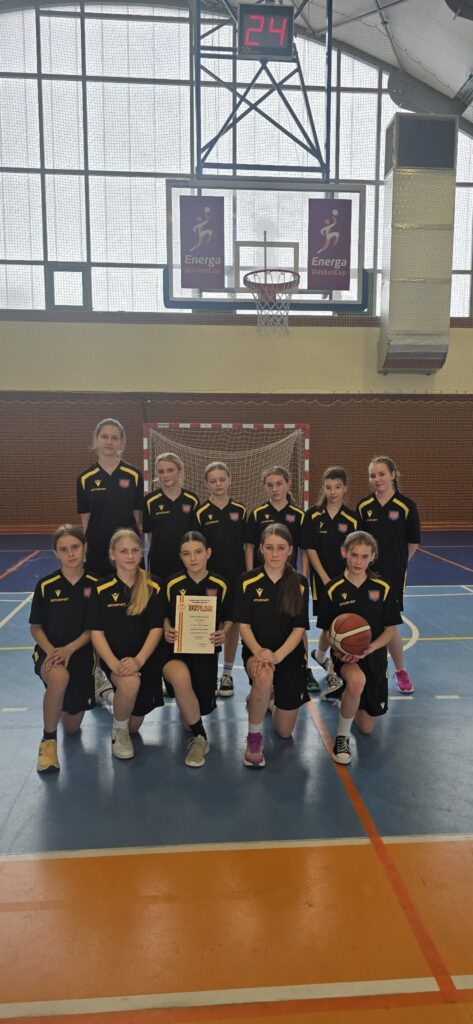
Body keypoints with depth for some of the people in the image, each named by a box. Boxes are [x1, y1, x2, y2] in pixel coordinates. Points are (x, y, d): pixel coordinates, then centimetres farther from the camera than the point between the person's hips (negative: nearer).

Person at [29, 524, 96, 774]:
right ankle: (48, 740, -16)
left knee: (72, 728, 9)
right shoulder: (45, 585, -8)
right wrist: (50, 651, -19)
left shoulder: (95, 584, -9)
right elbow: (36, 627, -1)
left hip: (81, 656, 2)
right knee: (60, 677, -39)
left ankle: (66, 703, 46)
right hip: (50, 653, -1)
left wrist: (69, 649, -20)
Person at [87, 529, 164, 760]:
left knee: (134, 726, 4)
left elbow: (156, 629, -8)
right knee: (130, 682, -36)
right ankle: (118, 732, -5)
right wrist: (114, 664, -22)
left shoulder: (154, 587, -5)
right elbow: (96, 632, -7)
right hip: (114, 658, -1)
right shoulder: (102, 589, -5)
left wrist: (138, 660, -23)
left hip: (145, 659, 2)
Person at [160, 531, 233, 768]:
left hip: (206, 649, 2)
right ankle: (199, 737, -14)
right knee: (181, 678, -37)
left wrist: (224, 633, -11)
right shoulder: (172, 583, -2)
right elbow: (164, 616, 11)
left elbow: (228, 618, 11)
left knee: (201, 705, -2)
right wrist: (166, 629, -11)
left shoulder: (220, 585, -1)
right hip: (175, 648, -2)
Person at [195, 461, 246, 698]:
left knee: (233, 624, 9)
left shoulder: (240, 510, 3)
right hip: (210, 578, -2)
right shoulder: (201, 512, -2)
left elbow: (247, 545, 6)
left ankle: (227, 674, 23)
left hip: (236, 577, 2)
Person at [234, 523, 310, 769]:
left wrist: (276, 656, -23)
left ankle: (269, 698, 39)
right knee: (264, 676, -40)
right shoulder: (248, 581, -5)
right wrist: (258, 652, -25)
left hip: (290, 655, 2)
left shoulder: (300, 584, -4)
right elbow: (243, 624, -7)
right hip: (256, 652, -1)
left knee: (284, 731, 4)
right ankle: (254, 737, -15)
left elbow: (299, 628, -8)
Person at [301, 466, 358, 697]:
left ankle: (320, 655, 28)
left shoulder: (352, 518, 0)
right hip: (321, 578, -1)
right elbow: (310, 550, -4)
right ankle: (333, 672, 13)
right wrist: (326, 579, -10)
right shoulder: (312, 516, -2)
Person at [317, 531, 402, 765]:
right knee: (357, 680, -40)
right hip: (345, 656, -2)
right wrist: (338, 651, -23)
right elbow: (327, 631, -4)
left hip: (374, 656, 3)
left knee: (366, 727, 8)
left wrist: (370, 648, -18)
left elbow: (390, 629, -1)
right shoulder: (333, 589, -8)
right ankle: (342, 736, -15)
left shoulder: (382, 588, -4)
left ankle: (348, 695, 42)